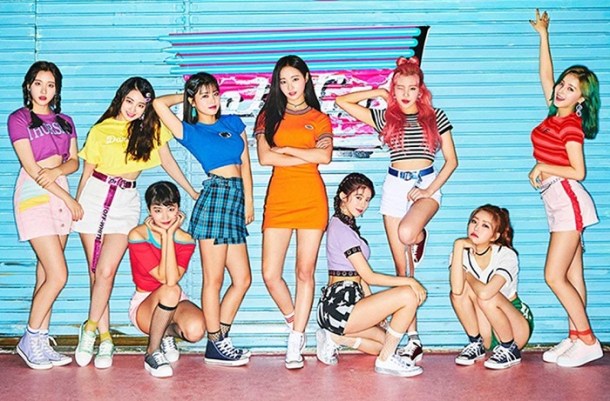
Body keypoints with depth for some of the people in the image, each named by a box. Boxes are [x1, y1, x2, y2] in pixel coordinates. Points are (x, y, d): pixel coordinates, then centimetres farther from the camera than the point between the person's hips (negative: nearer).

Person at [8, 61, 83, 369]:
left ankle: (40, 342, 11)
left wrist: (58, 171, -15)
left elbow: (74, 161, 8)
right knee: (58, 275, -12)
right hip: (34, 196, -6)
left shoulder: (64, 121, 15)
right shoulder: (18, 119, -3)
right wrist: (69, 200, -11)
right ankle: (30, 340, 4)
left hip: (60, 196, 6)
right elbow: (31, 168, -10)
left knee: (47, 274, 6)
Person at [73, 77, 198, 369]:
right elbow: (87, 171, 8)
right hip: (95, 195, 0)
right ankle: (105, 339, 7)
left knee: (106, 271, -13)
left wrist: (193, 192, 16)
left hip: (126, 201, 0)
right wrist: (75, 203, 7)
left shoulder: (152, 129, 7)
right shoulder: (101, 130, 4)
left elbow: (168, 161, 15)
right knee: (96, 272, 0)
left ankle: (90, 328, 5)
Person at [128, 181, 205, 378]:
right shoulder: (138, 236, -15)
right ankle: (152, 353, -17)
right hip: (144, 304, -3)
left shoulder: (185, 240, -7)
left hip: (174, 304, 3)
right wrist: (165, 235, -22)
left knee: (196, 330, -31)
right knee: (170, 292, -37)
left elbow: (173, 278, -26)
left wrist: (169, 234, -22)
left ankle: (168, 332, 8)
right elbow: (163, 278, -24)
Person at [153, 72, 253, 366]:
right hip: (215, 196, -5)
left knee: (242, 279, 5)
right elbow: (159, 104, -6)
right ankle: (215, 345, 8)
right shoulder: (189, 131, 6)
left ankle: (220, 339, 15)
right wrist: (184, 96, 12)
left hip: (236, 201, 6)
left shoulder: (233, 123, 19)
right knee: (214, 279, -1)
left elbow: (245, 163, 18)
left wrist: (249, 202, 12)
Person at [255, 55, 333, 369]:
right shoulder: (269, 115, 13)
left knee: (305, 272, -2)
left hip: (311, 198, -1)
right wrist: (306, 156, -4)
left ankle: (296, 343, 5)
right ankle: (296, 325, 18)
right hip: (278, 198, 1)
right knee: (270, 274, -6)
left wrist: (285, 148, -4)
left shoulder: (319, 118, 12)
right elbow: (264, 157, -3)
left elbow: (325, 156, -6)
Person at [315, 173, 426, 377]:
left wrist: (374, 308, 10)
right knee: (408, 295, -18)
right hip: (339, 305, -10)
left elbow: (358, 274, 16)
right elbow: (369, 276, -16)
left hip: (342, 303, 10)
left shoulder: (347, 225, 18)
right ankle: (386, 360, -8)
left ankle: (334, 337, 12)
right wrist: (409, 281, -12)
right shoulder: (341, 228, -14)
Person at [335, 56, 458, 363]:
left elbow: (451, 160, 3)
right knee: (402, 267, 0)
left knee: (407, 233, -35)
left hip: (426, 184, -2)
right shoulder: (384, 117, 7)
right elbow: (342, 101, 6)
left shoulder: (436, 117, 4)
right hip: (395, 186, 2)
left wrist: (430, 189, -8)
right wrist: (377, 93, 5)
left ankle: (421, 237, 5)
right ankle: (413, 338, 6)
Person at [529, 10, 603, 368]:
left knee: (554, 276, -8)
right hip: (558, 202, 8)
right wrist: (543, 35, 20)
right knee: (572, 276, 9)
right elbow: (545, 75, 18)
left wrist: (542, 167, -12)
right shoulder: (555, 115, 9)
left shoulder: (571, 125, -13)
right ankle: (576, 338, 14)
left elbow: (578, 171, -15)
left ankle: (588, 341, -1)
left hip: (568, 200, -8)